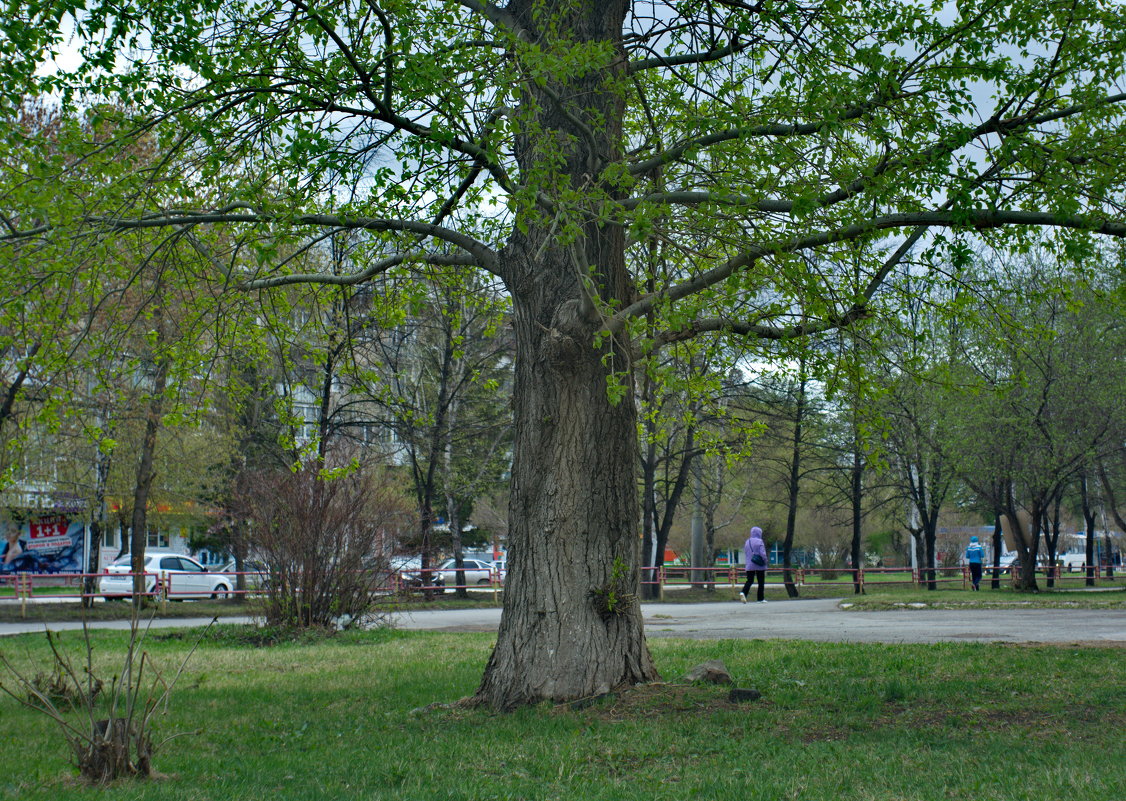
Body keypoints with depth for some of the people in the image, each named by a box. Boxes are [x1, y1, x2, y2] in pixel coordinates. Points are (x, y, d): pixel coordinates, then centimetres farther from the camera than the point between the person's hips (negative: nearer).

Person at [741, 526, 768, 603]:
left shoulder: (747, 542, 8)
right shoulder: (759, 542, -10)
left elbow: (745, 553, 14)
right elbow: (762, 553, -16)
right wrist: (765, 561, -1)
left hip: (749, 565, 4)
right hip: (759, 565, -4)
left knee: (749, 581, 6)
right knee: (761, 582, 8)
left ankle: (743, 593, -19)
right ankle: (761, 599, 11)